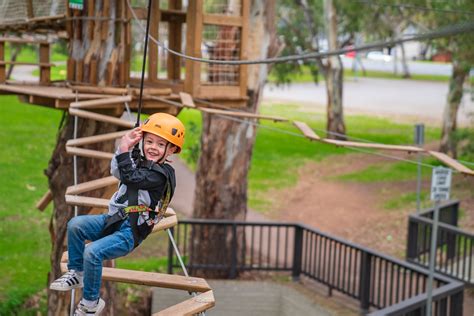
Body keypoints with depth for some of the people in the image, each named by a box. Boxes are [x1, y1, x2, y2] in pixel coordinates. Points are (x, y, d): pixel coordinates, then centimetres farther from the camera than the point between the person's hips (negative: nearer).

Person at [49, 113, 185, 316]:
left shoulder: (162, 173, -16)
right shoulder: (141, 163, 13)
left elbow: (129, 176, -22)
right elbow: (116, 171, 8)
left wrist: (125, 150, -22)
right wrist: (125, 146, -4)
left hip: (130, 232, -9)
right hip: (114, 220, 9)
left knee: (92, 252, -25)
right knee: (75, 225, -7)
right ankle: (76, 273, 8)